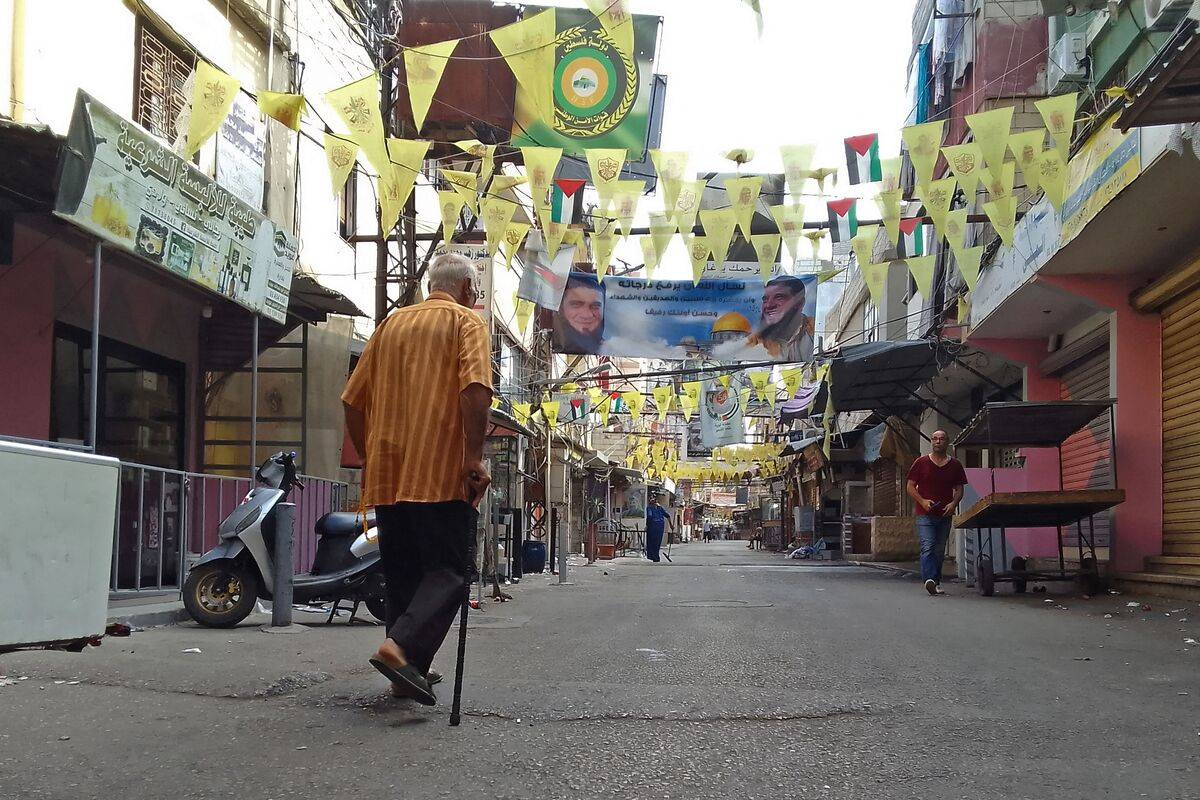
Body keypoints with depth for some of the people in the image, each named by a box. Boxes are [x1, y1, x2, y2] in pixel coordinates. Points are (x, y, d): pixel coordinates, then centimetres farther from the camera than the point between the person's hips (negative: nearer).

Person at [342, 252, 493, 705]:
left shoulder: (392, 323, 19)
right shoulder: (466, 322, 2)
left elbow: (353, 401, 18)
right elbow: (475, 389, -17)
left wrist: (368, 457, 24)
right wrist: (474, 457, -16)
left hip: (386, 476, 6)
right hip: (441, 475, -6)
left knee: (403, 574, 13)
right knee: (449, 572, -2)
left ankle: (409, 674, 15)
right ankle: (401, 647, -22)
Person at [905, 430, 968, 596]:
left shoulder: (955, 465, 10)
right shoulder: (921, 463, 4)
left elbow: (959, 489, 14)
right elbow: (910, 487, 4)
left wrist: (953, 503, -6)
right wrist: (922, 501, -11)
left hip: (945, 514, 3)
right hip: (925, 514, -3)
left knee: (940, 550, 9)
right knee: (928, 547, -16)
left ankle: (937, 582, 16)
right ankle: (930, 579, -26)